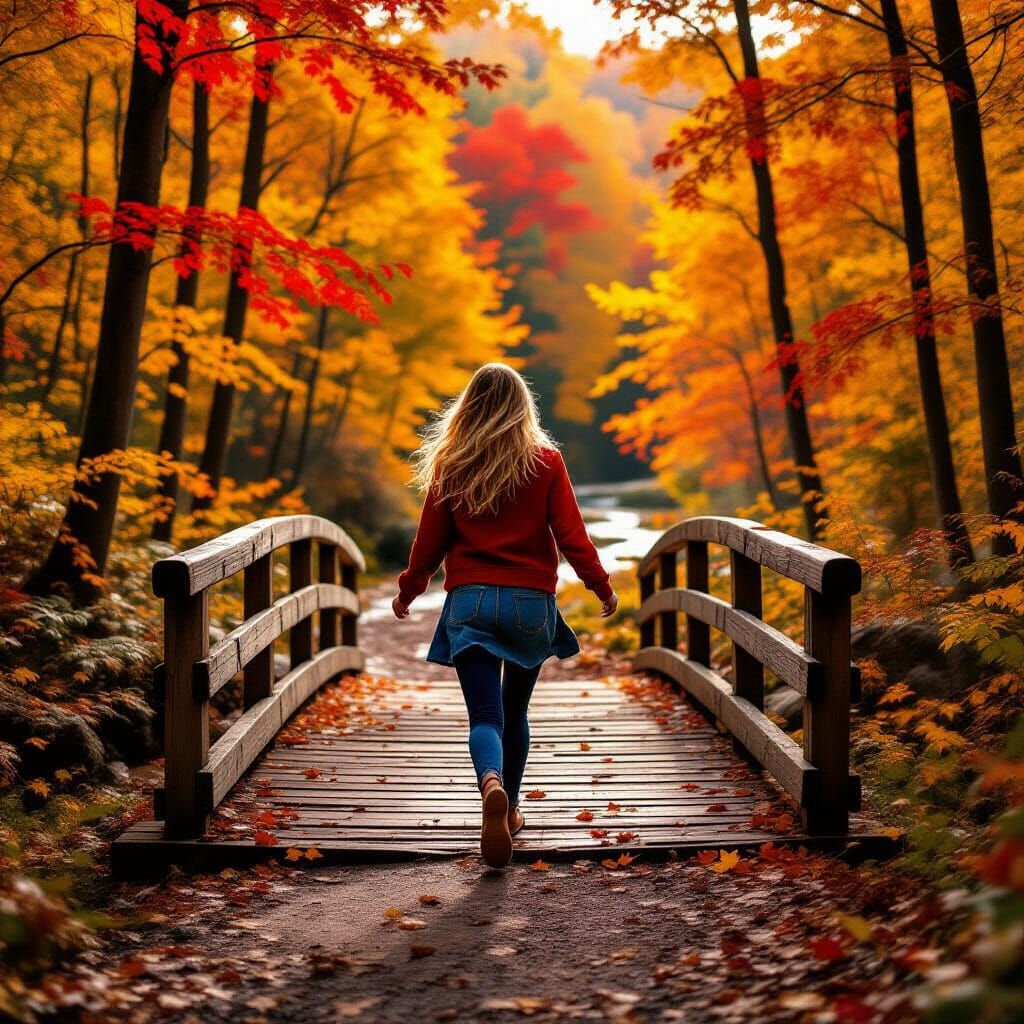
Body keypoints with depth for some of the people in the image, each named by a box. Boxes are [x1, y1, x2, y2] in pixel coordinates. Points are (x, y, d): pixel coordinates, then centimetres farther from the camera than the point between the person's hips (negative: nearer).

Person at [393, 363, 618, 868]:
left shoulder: (450, 466, 0)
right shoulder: (546, 462, -1)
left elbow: (430, 540, 5)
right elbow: (571, 534, -2)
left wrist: (408, 590, 20)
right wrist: (601, 586, 11)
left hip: (471, 601, -1)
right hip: (531, 602, 1)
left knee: (485, 715, -6)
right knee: (514, 710, 20)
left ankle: (491, 784, -36)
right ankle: (510, 809, 29)